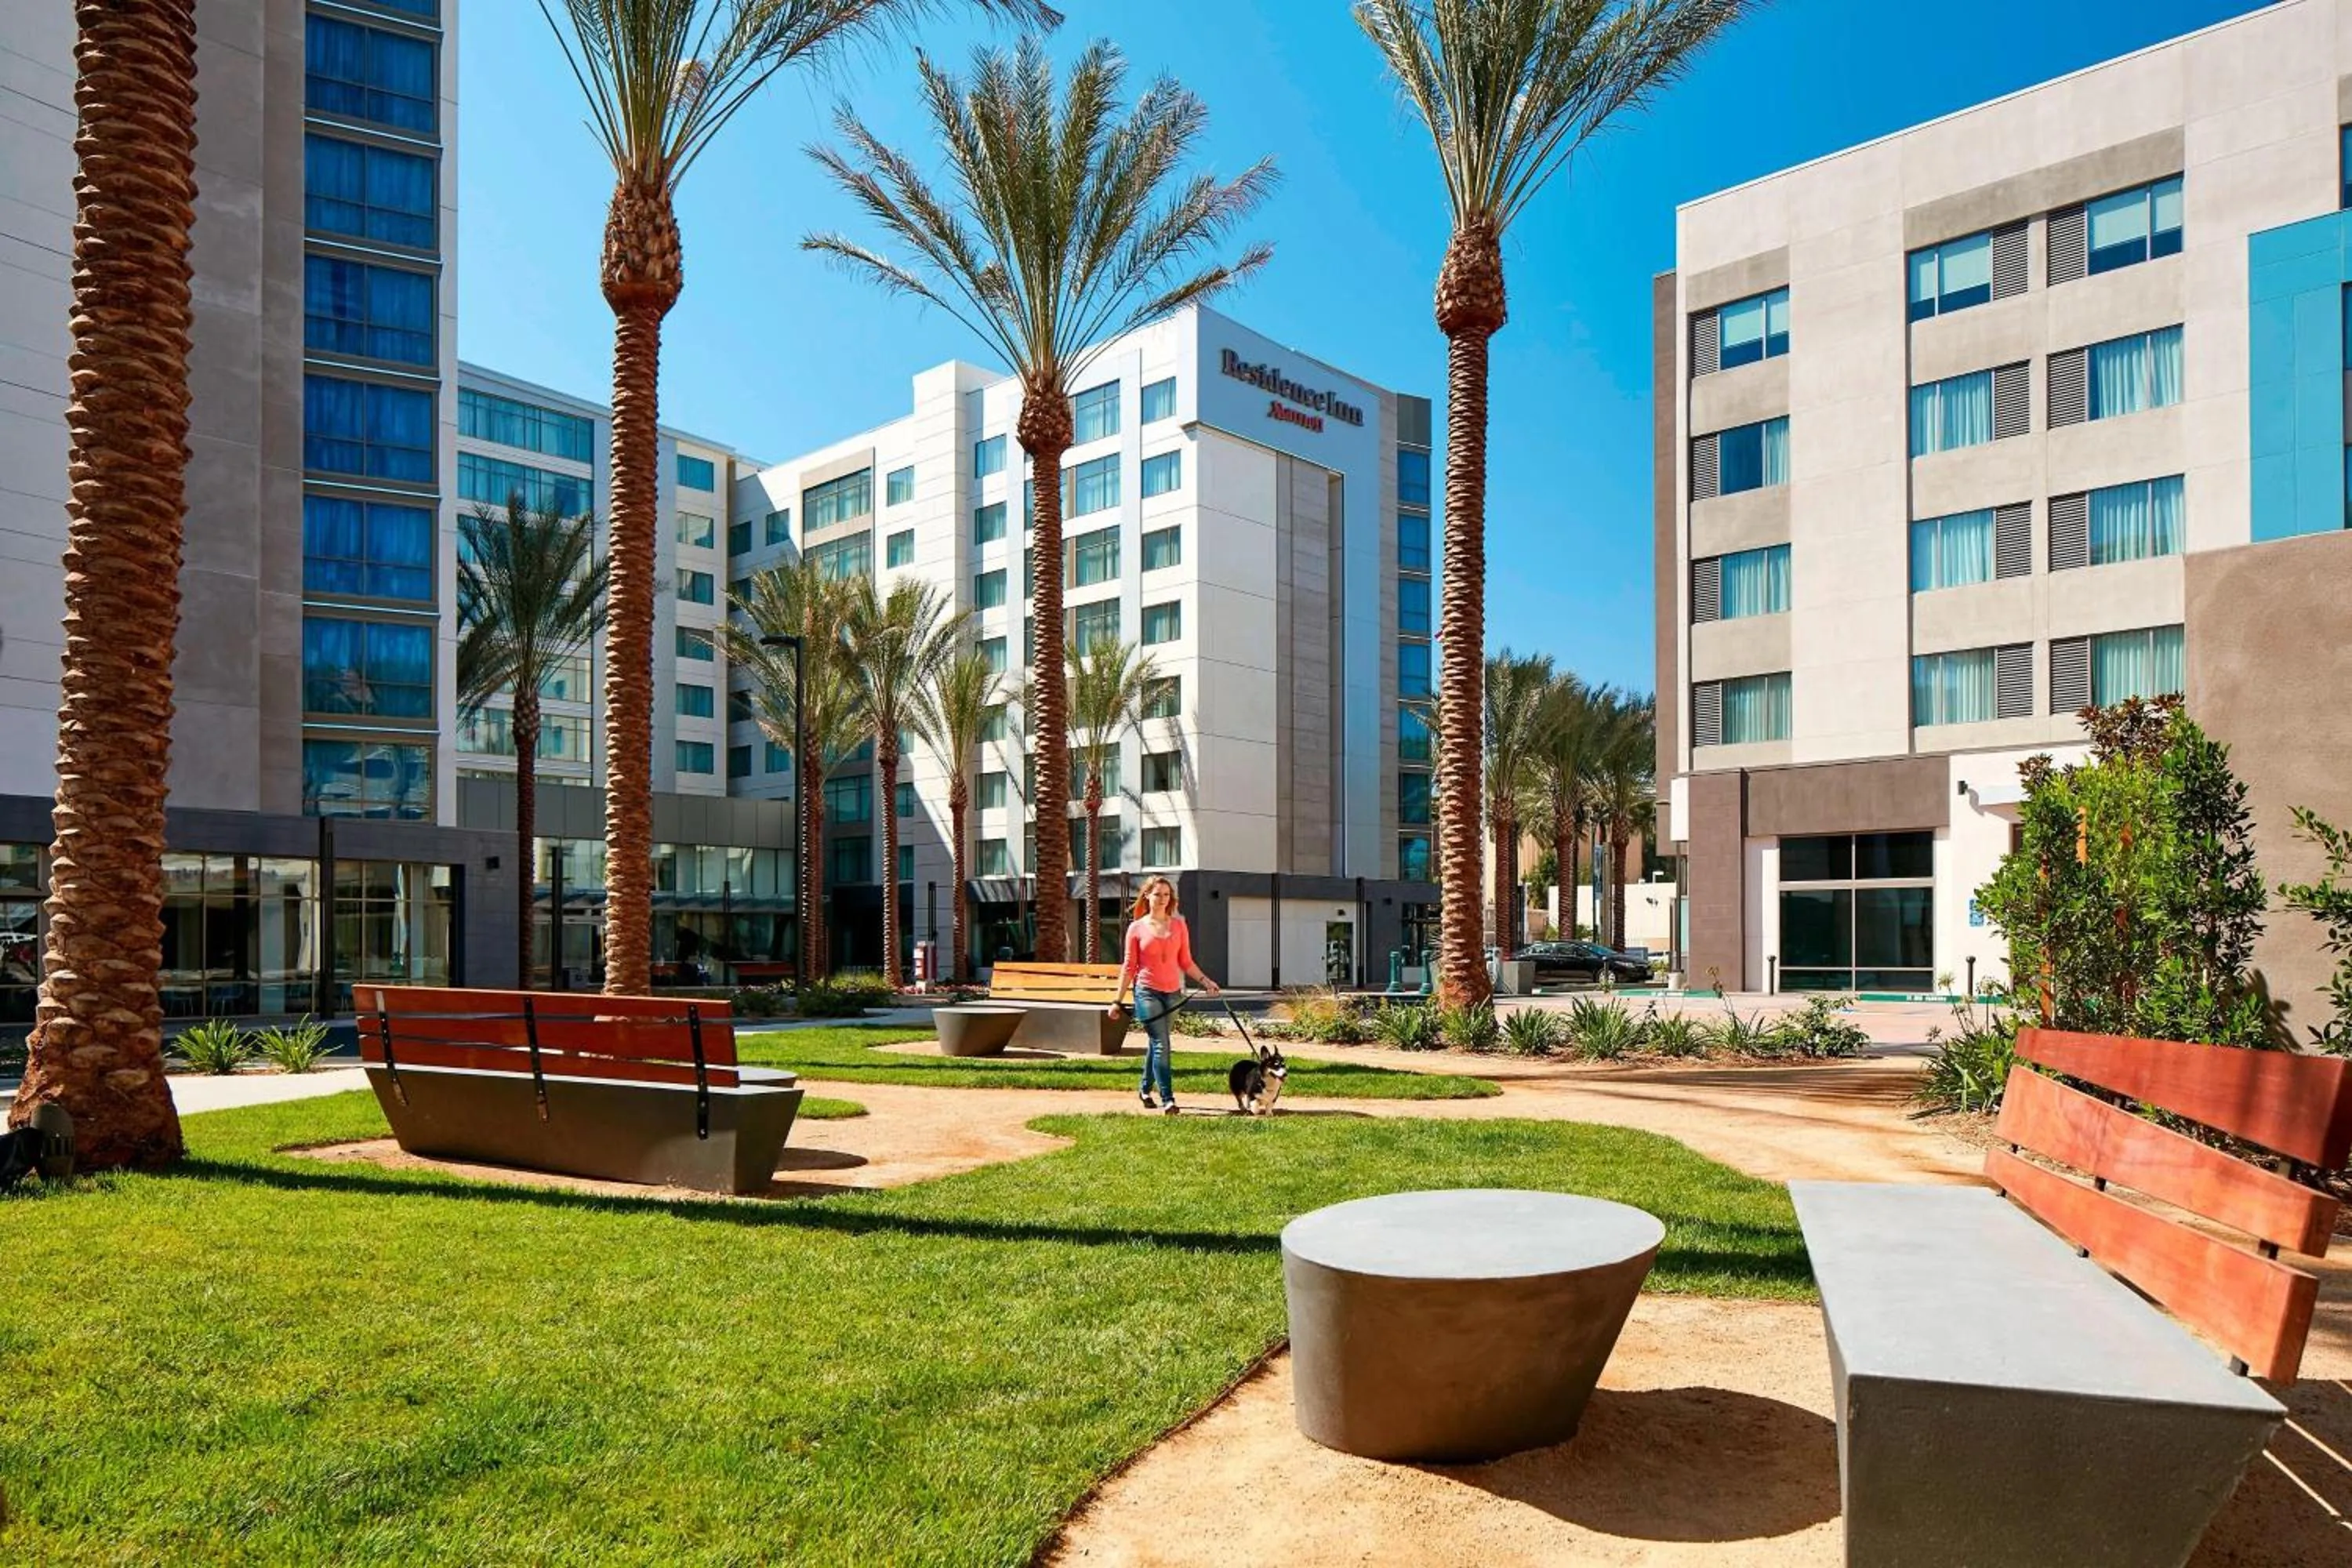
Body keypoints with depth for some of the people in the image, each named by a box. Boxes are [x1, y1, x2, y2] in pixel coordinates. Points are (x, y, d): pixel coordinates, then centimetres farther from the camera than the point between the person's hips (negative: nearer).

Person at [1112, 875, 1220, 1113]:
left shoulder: (1179, 926, 8)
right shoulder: (1137, 928, 1)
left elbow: (1186, 962, 11)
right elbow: (1129, 967, 4)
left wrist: (1204, 980, -3)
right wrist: (1119, 1000, 2)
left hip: (1173, 992, 3)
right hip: (1147, 992, -3)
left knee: (1156, 1044, 12)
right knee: (1160, 1045, -12)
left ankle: (1145, 1089, 31)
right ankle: (1168, 1099, -12)